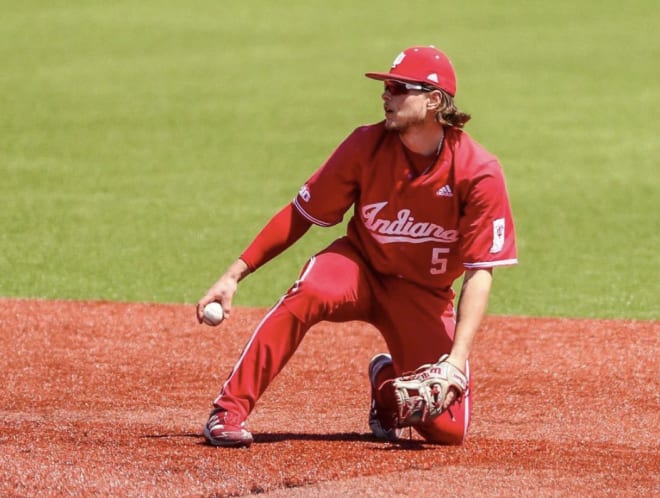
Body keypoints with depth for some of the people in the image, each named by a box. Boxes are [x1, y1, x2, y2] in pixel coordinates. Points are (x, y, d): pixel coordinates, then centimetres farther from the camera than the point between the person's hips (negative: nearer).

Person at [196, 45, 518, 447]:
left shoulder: (479, 172, -19)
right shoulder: (366, 146, -14)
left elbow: (480, 272, -18)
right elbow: (301, 214, -7)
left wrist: (457, 360, -28)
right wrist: (234, 275, -13)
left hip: (425, 296, 0)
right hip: (361, 267, 0)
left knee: (447, 430, -14)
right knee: (305, 296, -36)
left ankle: (390, 383, 19)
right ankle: (229, 412, -30)